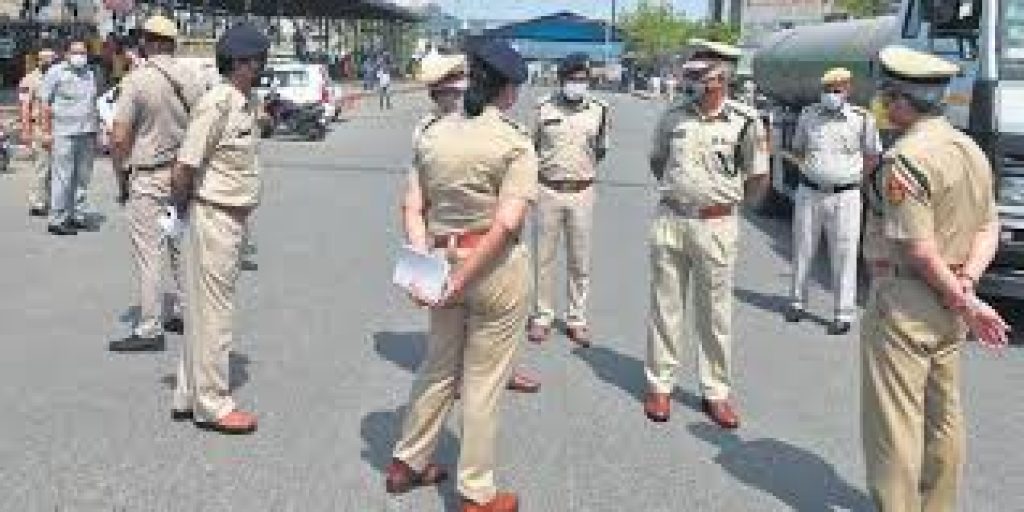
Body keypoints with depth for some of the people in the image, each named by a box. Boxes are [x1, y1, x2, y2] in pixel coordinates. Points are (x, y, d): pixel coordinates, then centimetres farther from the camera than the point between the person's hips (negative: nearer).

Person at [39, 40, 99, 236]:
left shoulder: (90, 74, 17)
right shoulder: (56, 72, 0)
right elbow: (45, 103, -2)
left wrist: (96, 131, 16)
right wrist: (46, 132, -8)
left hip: (87, 133, 6)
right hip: (64, 133, -6)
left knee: (82, 178, 8)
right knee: (63, 178, -7)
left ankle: (77, 216, 17)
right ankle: (57, 220, -3)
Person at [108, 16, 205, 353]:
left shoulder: (137, 80, -13)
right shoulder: (191, 80, 2)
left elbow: (120, 138, -16)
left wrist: (121, 179, -3)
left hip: (147, 178, -6)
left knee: (148, 255, -1)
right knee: (180, 248, 18)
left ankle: (150, 329, 3)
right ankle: (183, 313, 27)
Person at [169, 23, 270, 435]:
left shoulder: (249, 102, 9)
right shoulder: (217, 103, -18)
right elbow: (183, 170, -19)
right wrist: (183, 211, -5)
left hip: (237, 216, 9)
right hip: (215, 216, -9)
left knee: (206, 308, 16)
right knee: (212, 312, 1)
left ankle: (189, 396, 28)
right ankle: (212, 405, 13)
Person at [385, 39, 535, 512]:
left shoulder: (433, 134, 5)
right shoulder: (516, 143, -10)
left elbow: (413, 208, 2)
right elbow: (507, 223, -19)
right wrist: (461, 281, -17)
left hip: (442, 260, 5)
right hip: (497, 268, -5)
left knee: (438, 367, 23)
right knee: (483, 383, 7)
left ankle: (407, 463, 37)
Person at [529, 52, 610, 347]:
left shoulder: (598, 110, 2)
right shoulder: (545, 109, 1)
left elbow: (600, 151, 13)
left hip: (582, 192, 0)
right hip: (549, 191, 0)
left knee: (580, 261, 7)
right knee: (545, 257, 7)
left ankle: (577, 319, 18)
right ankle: (543, 316, 19)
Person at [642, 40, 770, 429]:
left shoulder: (745, 121, -6)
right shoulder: (673, 116, 2)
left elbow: (758, 179, 3)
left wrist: (726, 201, 8)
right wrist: (675, 191, 12)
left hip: (716, 226, -2)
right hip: (669, 221, 3)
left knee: (715, 313, 7)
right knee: (664, 306, 8)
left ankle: (716, 392, 19)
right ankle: (660, 384, 20)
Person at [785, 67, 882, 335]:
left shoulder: (862, 119, -2)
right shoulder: (808, 115, 5)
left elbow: (873, 156, 8)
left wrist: (850, 175, 4)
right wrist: (812, 170, 10)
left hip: (844, 197, -3)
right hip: (809, 193, 3)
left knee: (844, 257, 0)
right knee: (802, 251, 11)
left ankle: (844, 314, 7)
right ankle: (797, 303, 26)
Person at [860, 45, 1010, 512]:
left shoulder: (904, 160, -20)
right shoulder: (972, 150, 9)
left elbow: (920, 251, -21)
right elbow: (988, 228, 8)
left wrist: (965, 303, -11)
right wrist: (967, 279, -6)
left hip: (905, 302, -9)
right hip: (947, 306, 9)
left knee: (893, 420, 0)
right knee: (942, 415, 18)